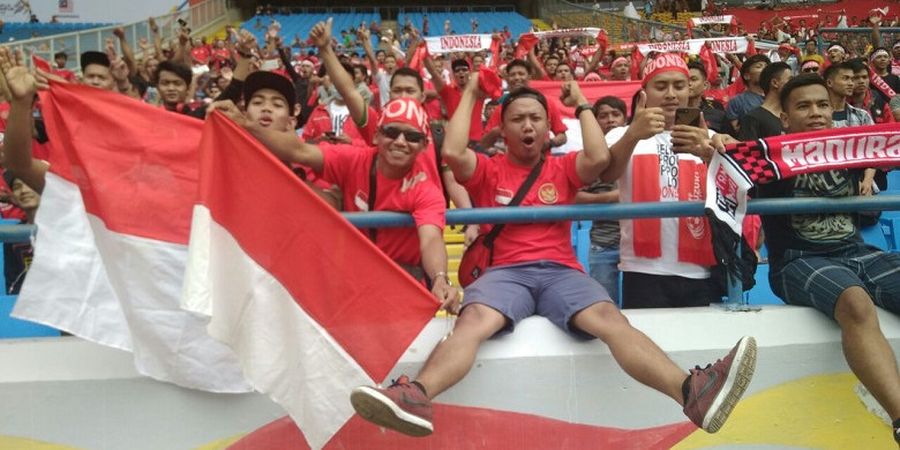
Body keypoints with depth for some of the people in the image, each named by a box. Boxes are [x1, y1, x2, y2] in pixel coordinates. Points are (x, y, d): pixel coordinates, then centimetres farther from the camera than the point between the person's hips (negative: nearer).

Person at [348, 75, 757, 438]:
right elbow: (452, 152, -5)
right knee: (473, 320, -35)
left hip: (560, 271, 1)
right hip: (505, 271, -1)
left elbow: (599, 157, -2)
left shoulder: (563, 168, 19)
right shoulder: (488, 170, 15)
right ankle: (416, 397, -59)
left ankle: (691, 390, -51)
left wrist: (581, 105, 12)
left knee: (610, 319, -30)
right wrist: (470, 95, 8)